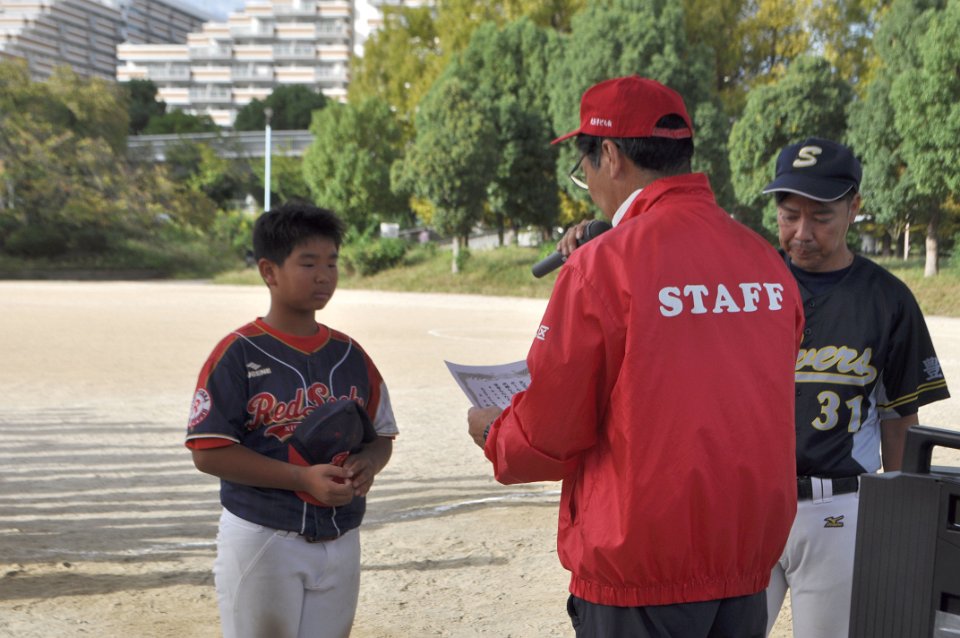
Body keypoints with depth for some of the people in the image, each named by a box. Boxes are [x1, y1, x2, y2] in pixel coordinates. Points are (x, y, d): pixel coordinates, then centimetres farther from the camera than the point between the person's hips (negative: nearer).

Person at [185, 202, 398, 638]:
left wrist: (366, 464, -10)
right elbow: (209, 452, -15)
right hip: (261, 541, -5)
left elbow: (382, 435, 14)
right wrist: (304, 478, -22)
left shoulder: (350, 356, 7)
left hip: (340, 543, 5)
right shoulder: (238, 355, -10)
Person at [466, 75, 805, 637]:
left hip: (640, 573, -6)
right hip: (748, 566, 6)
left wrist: (492, 433, 12)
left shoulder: (602, 264, -15)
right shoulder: (769, 262, 2)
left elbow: (550, 433, -10)